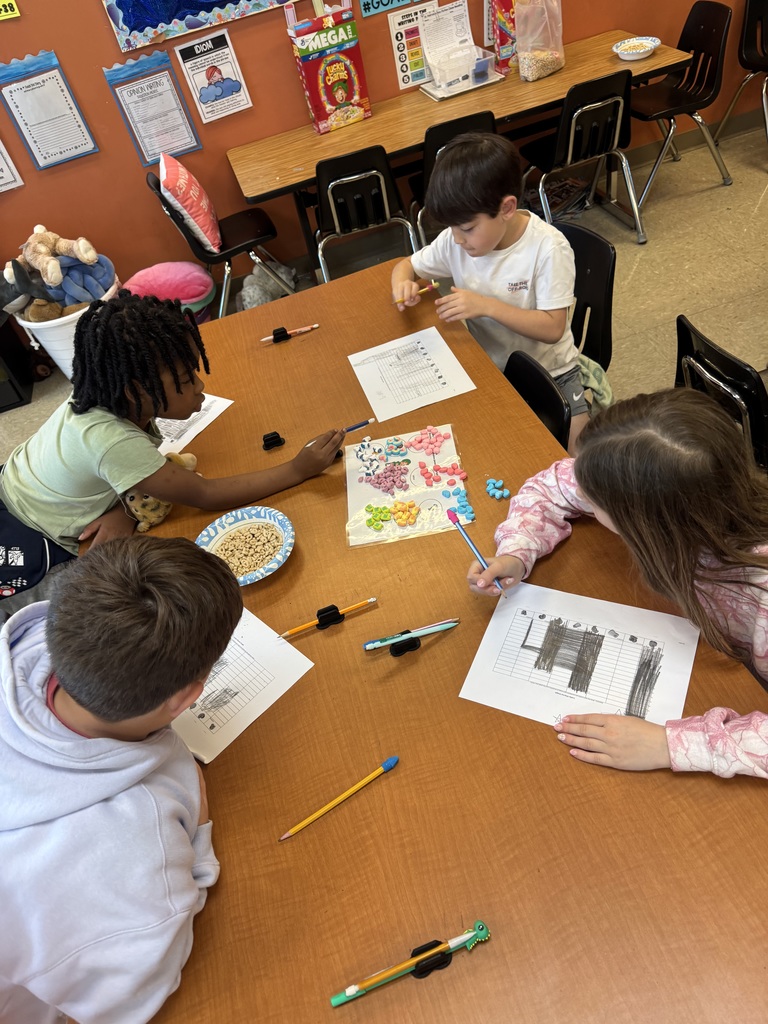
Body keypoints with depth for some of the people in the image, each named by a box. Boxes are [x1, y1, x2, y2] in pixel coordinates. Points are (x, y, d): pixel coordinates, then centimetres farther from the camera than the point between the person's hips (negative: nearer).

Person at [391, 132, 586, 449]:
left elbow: (552, 328, -22)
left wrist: (487, 306, -33)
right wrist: (403, 284, -19)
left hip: (548, 372, -3)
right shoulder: (454, 240, -10)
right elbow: (405, 265, 6)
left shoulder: (548, 248, -22)